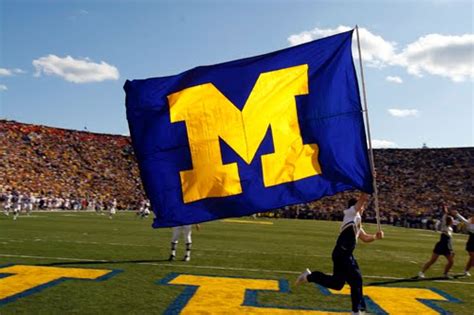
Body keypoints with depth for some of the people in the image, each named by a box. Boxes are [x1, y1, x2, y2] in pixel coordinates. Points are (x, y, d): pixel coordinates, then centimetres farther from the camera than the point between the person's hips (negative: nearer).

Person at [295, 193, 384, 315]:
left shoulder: (356, 220, 22)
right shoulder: (351, 213, -4)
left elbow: (365, 238, 24)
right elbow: (363, 198, -14)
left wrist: (376, 236, 8)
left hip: (345, 254, 10)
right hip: (342, 254, -10)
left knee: (337, 283, 12)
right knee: (356, 280, -4)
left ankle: (309, 276, 20)